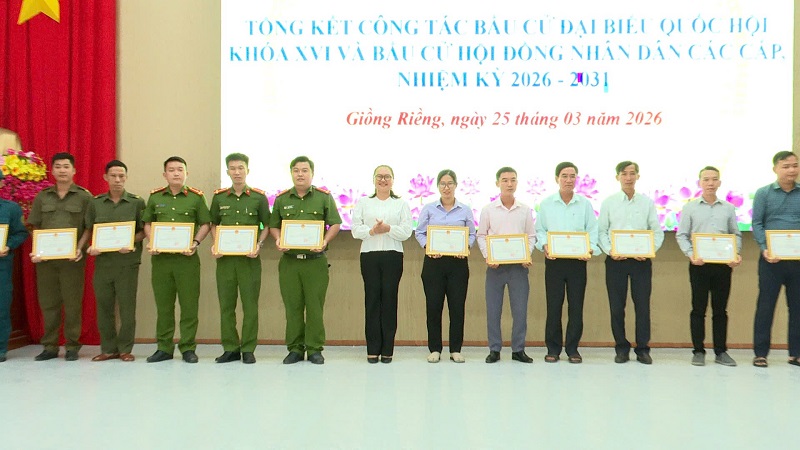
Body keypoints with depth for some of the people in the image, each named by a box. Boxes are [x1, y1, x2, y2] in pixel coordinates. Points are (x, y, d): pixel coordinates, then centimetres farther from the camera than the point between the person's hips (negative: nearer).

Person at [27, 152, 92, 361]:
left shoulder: (84, 197, 3)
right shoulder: (42, 197, 12)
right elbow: (35, 227, 12)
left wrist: (80, 248, -13)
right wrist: (35, 250, -1)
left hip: (72, 258, -3)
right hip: (45, 257, 3)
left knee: (72, 303, 0)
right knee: (48, 303, 7)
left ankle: (72, 346, 9)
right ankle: (49, 346, 16)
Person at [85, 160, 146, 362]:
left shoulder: (137, 202, 2)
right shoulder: (95, 203, 10)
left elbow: (143, 230, 2)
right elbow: (89, 230, 14)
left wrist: (131, 243, -15)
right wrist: (92, 246, -5)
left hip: (127, 261, -3)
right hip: (102, 261, 3)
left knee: (127, 306, 1)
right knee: (104, 306, 7)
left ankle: (125, 349, 12)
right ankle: (108, 349, 18)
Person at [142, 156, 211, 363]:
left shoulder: (196, 197, 2)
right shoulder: (155, 197, 10)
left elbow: (205, 224, 4)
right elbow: (148, 223, 16)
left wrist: (195, 242, -11)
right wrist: (151, 243, 0)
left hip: (187, 258, -2)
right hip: (160, 257, 2)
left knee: (189, 304, 0)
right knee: (163, 304, 8)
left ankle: (188, 348, 10)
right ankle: (164, 348, 18)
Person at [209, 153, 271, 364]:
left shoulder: (259, 197, 1)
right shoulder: (219, 197, 8)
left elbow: (266, 226, 6)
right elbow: (214, 224, 17)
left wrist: (258, 245, -10)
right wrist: (215, 245, 1)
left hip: (249, 257, -2)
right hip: (224, 256, 3)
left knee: (250, 305, 1)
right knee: (226, 304, 6)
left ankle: (248, 349, 10)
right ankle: (230, 348, 16)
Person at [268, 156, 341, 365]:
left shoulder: (324, 197, 5)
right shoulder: (281, 199, 11)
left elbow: (335, 224, 3)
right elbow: (273, 225, 16)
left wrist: (325, 241, -12)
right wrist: (278, 240, -4)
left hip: (315, 260, -2)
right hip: (289, 260, 2)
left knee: (315, 306, 0)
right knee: (292, 306, 5)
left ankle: (315, 349, 10)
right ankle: (295, 348, 15)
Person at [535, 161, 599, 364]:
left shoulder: (584, 204, 7)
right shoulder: (546, 204, 5)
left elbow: (592, 230, 5)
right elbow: (540, 230, 6)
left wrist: (591, 248, -12)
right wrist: (544, 245, -13)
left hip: (578, 261, 1)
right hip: (554, 260, -1)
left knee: (576, 306, 3)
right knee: (553, 305, 1)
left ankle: (572, 349, 15)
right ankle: (553, 348, 12)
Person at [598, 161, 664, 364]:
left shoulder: (647, 203, 8)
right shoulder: (608, 202, 6)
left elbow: (657, 232, 6)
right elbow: (601, 231, 4)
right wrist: (609, 250, -11)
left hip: (641, 261, 0)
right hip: (616, 260, 0)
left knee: (643, 306, 1)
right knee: (616, 307, 2)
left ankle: (643, 349, 12)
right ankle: (621, 348, 14)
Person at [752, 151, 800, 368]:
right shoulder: (763, 193, 3)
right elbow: (756, 224, -2)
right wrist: (765, 248, -17)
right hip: (772, 258, -2)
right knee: (765, 305, 1)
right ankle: (760, 353, 8)